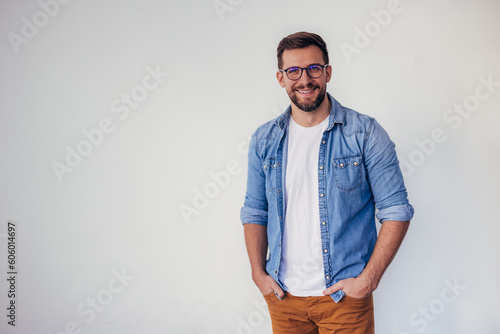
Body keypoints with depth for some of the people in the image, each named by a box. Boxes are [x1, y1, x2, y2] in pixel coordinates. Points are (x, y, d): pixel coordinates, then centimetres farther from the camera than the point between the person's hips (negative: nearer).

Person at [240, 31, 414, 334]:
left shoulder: (365, 133, -7)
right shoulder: (264, 140, 3)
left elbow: (396, 211, -7)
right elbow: (255, 213, 10)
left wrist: (368, 280, -13)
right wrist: (259, 274, 0)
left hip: (345, 296, -3)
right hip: (283, 295, 3)